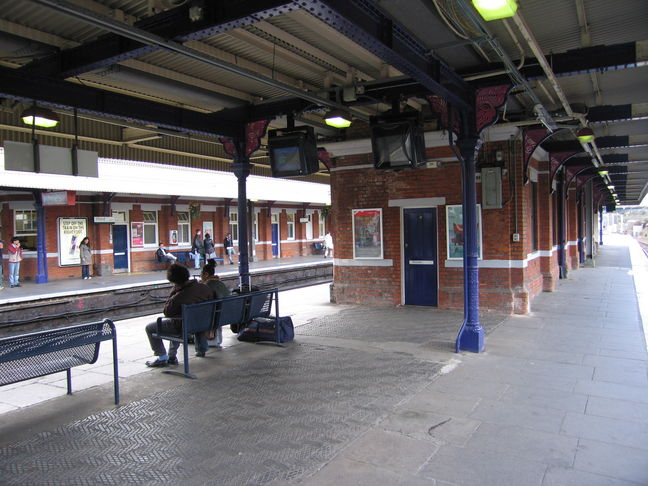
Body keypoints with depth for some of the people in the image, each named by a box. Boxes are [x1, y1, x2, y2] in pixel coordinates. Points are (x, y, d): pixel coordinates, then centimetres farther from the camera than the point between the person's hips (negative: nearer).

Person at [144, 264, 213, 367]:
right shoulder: (205, 288, -14)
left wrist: (173, 292, -14)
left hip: (183, 327, -6)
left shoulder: (178, 298, -31)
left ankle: (162, 358, 14)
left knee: (149, 328, 10)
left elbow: (167, 313, -12)